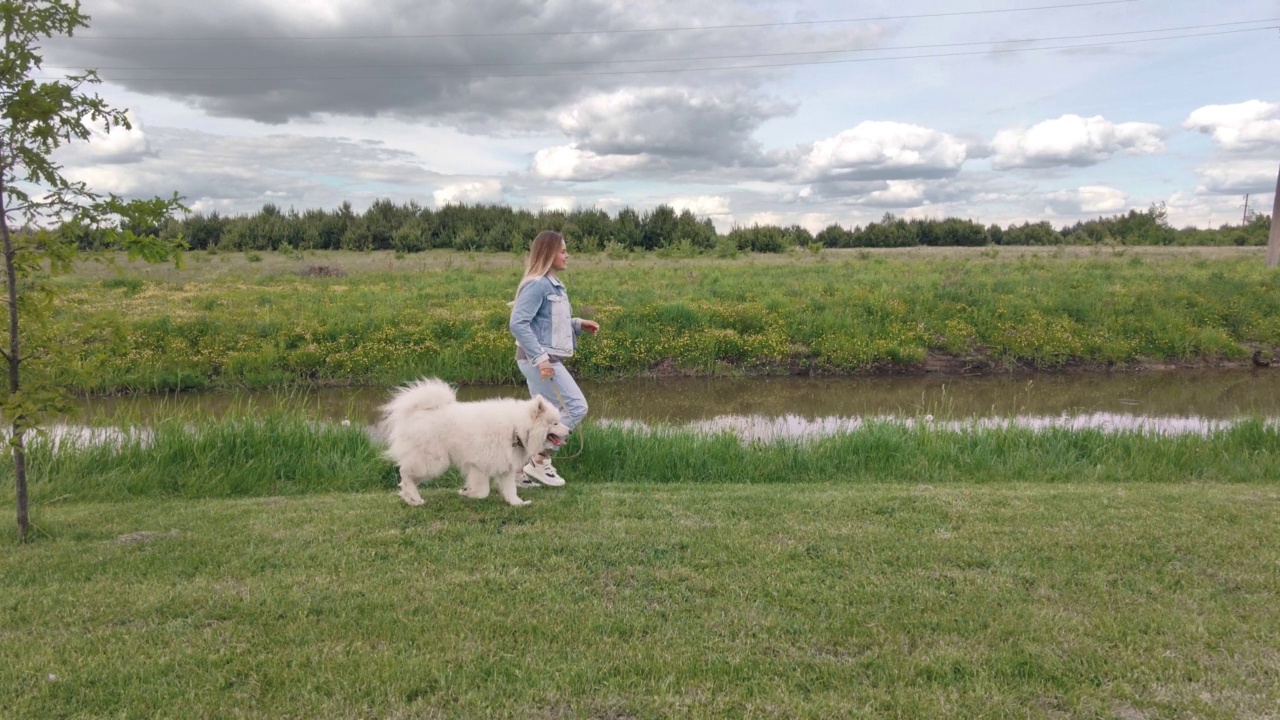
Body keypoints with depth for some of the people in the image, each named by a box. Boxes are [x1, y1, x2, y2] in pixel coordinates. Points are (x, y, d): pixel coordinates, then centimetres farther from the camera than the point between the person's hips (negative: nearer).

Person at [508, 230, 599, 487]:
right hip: (538, 360, -10)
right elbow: (518, 324, -23)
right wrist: (540, 357, -27)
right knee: (576, 407, -8)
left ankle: (529, 464, 19)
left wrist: (578, 324, 8)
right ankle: (540, 459, -1)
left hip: (547, 359, 10)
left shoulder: (553, 284, 12)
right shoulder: (537, 284, -16)